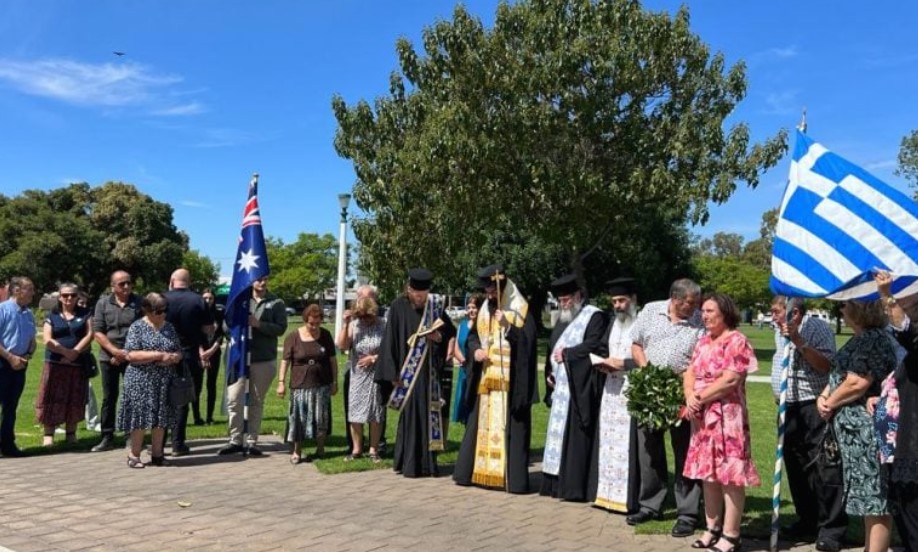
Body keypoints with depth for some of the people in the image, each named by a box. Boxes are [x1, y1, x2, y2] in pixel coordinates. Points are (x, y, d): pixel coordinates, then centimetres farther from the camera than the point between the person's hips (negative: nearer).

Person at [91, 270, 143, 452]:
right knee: (109, 398, 8)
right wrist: (115, 351, -13)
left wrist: (126, 354, -9)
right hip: (108, 358, 1)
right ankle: (107, 438, 15)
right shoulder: (103, 303, 3)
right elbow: (98, 332, -1)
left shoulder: (139, 303, -1)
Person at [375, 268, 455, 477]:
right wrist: (393, 373, -10)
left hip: (429, 372, 3)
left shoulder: (434, 306, 2)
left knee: (429, 413, 6)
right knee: (410, 414, -2)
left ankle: (428, 462, 16)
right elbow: (390, 340, -7)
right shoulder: (398, 307, -7)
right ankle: (410, 464, 8)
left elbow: (450, 331, 13)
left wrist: (439, 337, -10)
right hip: (408, 371, -3)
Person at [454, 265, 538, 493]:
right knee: (481, 425, 9)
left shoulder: (522, 310, -5)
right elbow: (473, 336, 18)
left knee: (509, 429, -4)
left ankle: (512, 476, 1)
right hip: (486, 380, 6)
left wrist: (507, 326, -24)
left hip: (511, 382, -6)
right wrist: (475, 349, -3)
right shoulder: (485, 309, 12)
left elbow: (527, 342, -12)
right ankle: (478, 471, 19)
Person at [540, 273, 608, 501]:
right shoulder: (562, 319, 20)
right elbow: (553, 347, 24)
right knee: (558, 435, 9)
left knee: (575, 438, -7)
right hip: (561, 387, 8)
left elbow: (595, 344, -18)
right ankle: (556, 483, 16)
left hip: (580, 388, -8)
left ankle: (574, 487, -2)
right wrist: (549, 371, 9)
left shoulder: (594, 316, -5)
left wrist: (567, 354, -11)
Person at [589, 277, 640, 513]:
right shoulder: (613, 323, 16)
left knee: (627, 444, -6)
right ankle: (608, 492, 18)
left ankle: (628, 498, 1)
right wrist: (601, 363, 2)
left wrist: (621, 364, -16)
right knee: (608, 441, 10)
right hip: (610, 389, 8)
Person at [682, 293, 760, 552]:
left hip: (727, 416, -8)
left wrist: (700, 398, -13)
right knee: (708, 473, 13)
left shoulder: (736, 341, -10)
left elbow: (730, 380, -18)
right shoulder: (703, 342, 14)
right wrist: (690, 396, -10)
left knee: (730, 474, -3)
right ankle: (713, 528, 23)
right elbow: (690, 373, 10)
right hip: (702, 417, 8)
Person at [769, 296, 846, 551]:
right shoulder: (780, 331, 14)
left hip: (814, 408, -8)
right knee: (796, 467, 14)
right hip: (791, 408, 9)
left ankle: (831, 530, 4)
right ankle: (807, 523, 27)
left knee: (824, 469, -4)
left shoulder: (817, 327, -11)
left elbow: (826, 366, -22)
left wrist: (798, 341, -27)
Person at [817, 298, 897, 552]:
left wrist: (830, 403, -10)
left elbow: (856, 383, -24)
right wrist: (824, 396, 2)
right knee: (869, 494, 18)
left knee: (874, 494, -4)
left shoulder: (872, 340, -17)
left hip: (865, 427, -11)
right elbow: (838, 374, 19)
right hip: (857, 427, 11)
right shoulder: (863, 339, 16)